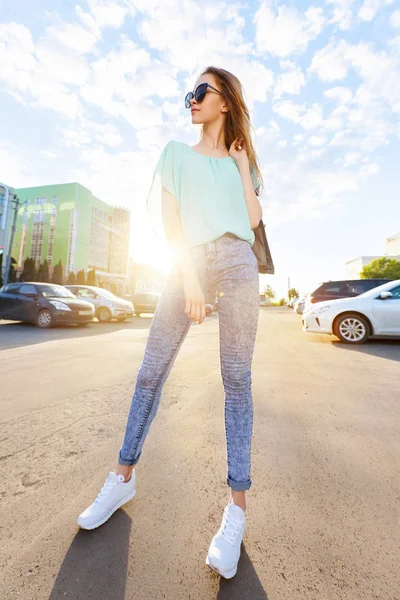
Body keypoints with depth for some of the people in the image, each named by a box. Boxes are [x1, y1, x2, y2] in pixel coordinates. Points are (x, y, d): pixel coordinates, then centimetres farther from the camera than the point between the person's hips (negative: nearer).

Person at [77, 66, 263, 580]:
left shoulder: (239, 161, 27)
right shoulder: (177, 152, 24)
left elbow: (253, 219, 9)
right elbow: (169, 220, 6)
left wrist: (242, 164, 18)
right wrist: (189, 277, -7)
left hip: (235, 262, 1)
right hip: (187, 264, 0)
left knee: (236, 379, -3)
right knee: (150, 372, 0)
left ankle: (237, 505, 11)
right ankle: (123, 477, 22)